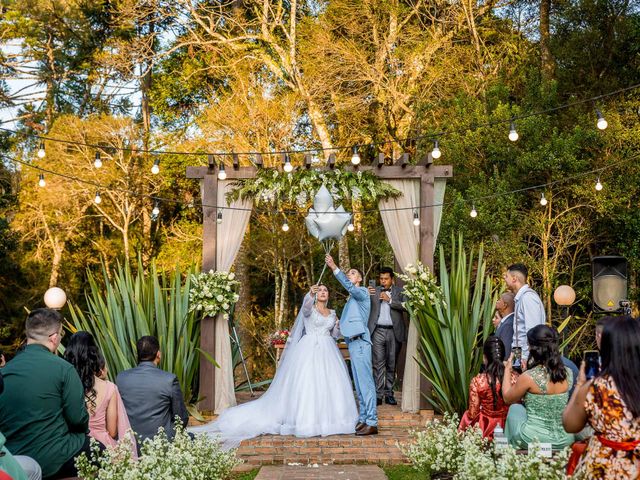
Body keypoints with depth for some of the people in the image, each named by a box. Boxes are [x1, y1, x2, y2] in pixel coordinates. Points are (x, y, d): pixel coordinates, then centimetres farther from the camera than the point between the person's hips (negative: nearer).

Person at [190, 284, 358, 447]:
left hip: (327, 353, 5)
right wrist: (310, 293, -46)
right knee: (306, 384, -11)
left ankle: (329, 419, 9)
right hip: (309, 350, -5)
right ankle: (306, 421, -9)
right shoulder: (309, 308, 1)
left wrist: (337, 326, -1)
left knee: (329, 384, 0)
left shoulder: (332, 313, 16)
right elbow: (306, 305, -25)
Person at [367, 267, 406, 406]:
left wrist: (389, 300, -12)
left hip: (394, 332, 0)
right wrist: (366, 295, -9)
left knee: (391, 364, 5)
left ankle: (389, 393, 12)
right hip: (378, 331, 0)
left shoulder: (400, 291, 8)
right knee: (378, 363, -5)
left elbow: (406, 306, -6)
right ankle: (378, 394, -5)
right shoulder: (374, 291, 11)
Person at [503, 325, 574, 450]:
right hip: (564, 441, 5)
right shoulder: (568, 373, -4)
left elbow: (507, 398, 2)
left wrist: (507, 369, 13)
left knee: (515, 408, 23)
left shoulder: (528, 378, -18)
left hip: (534, 439, -5)